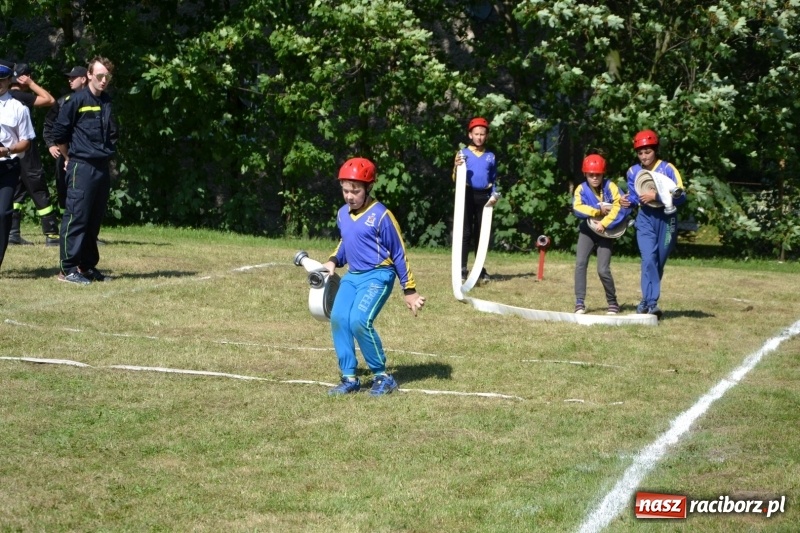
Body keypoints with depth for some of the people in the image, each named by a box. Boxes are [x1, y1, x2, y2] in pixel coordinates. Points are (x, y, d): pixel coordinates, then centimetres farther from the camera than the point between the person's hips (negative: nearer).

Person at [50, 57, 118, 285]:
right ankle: (68, 268, -6)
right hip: (81, 168, -6)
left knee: (95, 220, 10)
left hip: (102, 167, 7)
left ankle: (87, 266, 18)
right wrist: (70, 157, 4)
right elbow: (59, 133, -4)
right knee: (76, 217, -8)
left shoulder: (109, 103, 12)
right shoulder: (76, 100, -7)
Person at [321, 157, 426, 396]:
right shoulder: (343, 214, 8)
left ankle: (383, 376, -8)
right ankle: (349, 379, -1)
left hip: (378, 275, -7)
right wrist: (334, 261, 9)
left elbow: (399, 254, -7)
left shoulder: (380, 215, -12)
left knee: (359, 321, -24)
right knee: (338, 319, -11)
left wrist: (409, 290, -5)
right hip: (352, 275, 7)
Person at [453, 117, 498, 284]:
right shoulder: (463, 153, 1)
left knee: (482, 233, 8)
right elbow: (456, 178, -2)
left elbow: (494, 180, 18)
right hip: (467, 195, -3)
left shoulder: (491, 156, 11)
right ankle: (462, 270, -1)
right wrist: (457, 167, -22)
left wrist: (494, 195, 2)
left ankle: (480, 270, 15)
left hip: (484, 196, 3)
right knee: (465, 232, -2)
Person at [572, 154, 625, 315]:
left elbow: (619, 207, -18)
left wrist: (604, 223, -24)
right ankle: (580, 303, -11)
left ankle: (613, 303, 13)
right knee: (580, 263, -16)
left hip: (606, 232, -1)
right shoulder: (581, 189, -5)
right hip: (587, 230, 2)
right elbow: (577, 208, -19)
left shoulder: (610, 187, -8)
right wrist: (599, 210, -21)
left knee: (603, 270, -8)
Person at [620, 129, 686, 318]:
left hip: (666, 219, -1)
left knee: (659, 263, 8)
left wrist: (656, 196, -25)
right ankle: (651, 302, -19)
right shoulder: (633, 172, 1)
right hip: (645, 219, 1)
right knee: (648, 259, -17)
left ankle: (647, 300, 21)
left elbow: (681, 196, -16)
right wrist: (628, 201, -8)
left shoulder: (668, 169, -11)